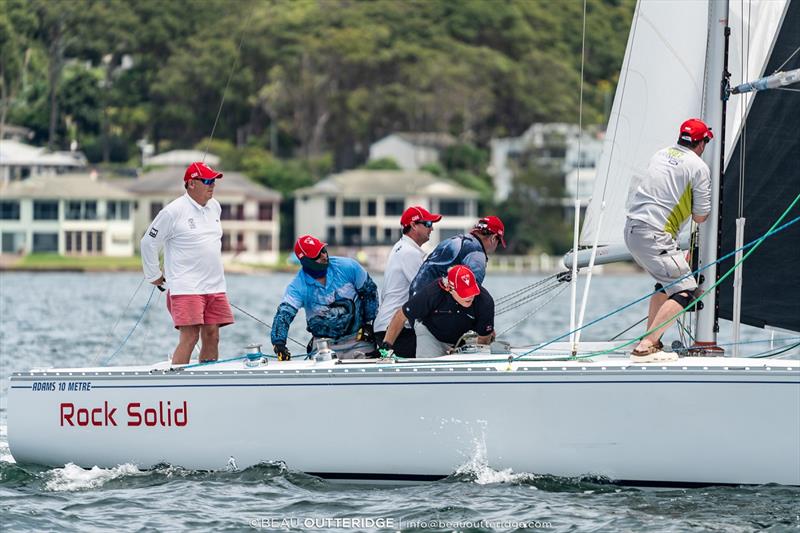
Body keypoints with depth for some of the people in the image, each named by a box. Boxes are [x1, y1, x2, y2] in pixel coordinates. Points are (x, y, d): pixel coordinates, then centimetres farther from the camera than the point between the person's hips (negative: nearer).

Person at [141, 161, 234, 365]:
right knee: (190, 337, -16)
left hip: (215, 286, 7)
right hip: (186, 287, -7)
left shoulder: (214, 207, 12)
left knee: (212, 337, 6)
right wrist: (154, 276, 3)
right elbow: (148, 243, -2)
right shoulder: (173, 212, -10)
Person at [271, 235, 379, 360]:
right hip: (325, 345, 0)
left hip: (358, 340, 0)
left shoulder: (348, 267, -8)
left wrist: (369, 322, 2)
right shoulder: (298, 287, -13)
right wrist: (279, 343, -39)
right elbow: (284, 314, -23)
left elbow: (369, 291, 5)